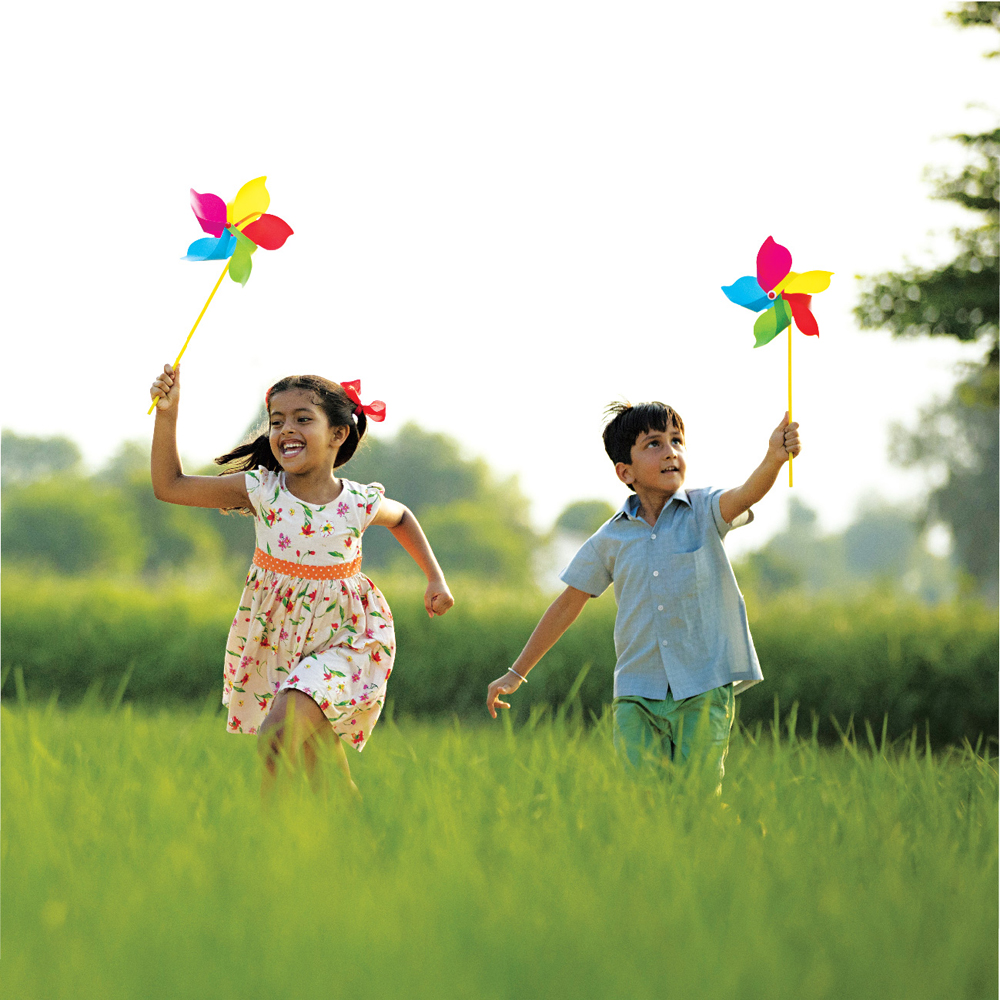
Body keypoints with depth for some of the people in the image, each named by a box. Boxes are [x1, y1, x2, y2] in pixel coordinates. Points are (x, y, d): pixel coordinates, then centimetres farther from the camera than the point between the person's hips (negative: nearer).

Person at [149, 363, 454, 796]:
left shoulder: (359, 503, -10)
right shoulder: (262, 491, -9)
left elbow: (402, 517, 15)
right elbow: (169, 485, -9)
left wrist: (436, 579, 12)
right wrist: (167, 413, -19)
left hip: (342, 641, -3)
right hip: (275, 637, 3)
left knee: (275, 736, -25)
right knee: (319, 767, 11)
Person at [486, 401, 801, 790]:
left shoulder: (704, 511, 2)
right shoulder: (611, 539, 7)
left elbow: (745, 495, -21)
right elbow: (568, 605, 17)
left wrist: (775, 458, -44)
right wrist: (516, 673, 21)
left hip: (704, 689, -2)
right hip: (637, 693, 2)